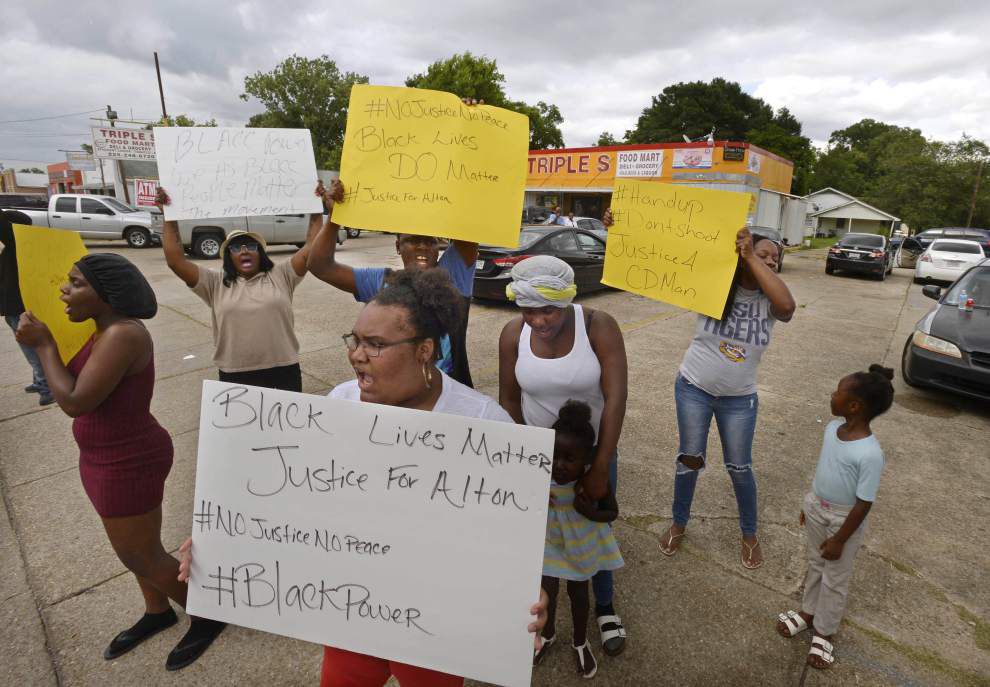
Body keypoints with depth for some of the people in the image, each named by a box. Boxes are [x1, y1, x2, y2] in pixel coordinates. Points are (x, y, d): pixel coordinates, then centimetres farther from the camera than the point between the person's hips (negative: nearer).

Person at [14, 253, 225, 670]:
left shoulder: (123, 335, -27)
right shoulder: (105, 330, 3)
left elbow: (75, 403, -26)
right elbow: (78, 387, 9)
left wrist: (43, 344, -17)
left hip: (128, 464, -9)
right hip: (114, 457, 9)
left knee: (142, 557, 8)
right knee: (134, 545, 24)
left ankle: (208, 616, 28)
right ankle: (158, 612, 46)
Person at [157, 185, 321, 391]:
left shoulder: (280, 276, 5)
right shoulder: (216, 282, 7)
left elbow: (310, 249, -1)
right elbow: (176, 260, 0)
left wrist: (316, 212, -4)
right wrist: (170, 218, -2)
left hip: (283, 372, 0)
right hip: (234, 376, 1)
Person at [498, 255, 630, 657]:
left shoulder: (599, 326, -22)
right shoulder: (513, 335, -15)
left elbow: (616, 399, -22)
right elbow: (509, 401, -7)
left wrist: (600, 470, -20)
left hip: (594, 451, -1)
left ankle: (604, 607, 46)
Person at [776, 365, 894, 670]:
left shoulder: (870, 454, -32)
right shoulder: (832, 428, -10)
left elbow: (863, 504, -22)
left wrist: (839, 539, -14)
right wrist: (809, 504, 14)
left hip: (844, 519, -6)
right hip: (817, 508, 6)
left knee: (835, 579, 16)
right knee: (815, 564, 25)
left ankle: (823, 632, 36)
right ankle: (808, 613, 46)